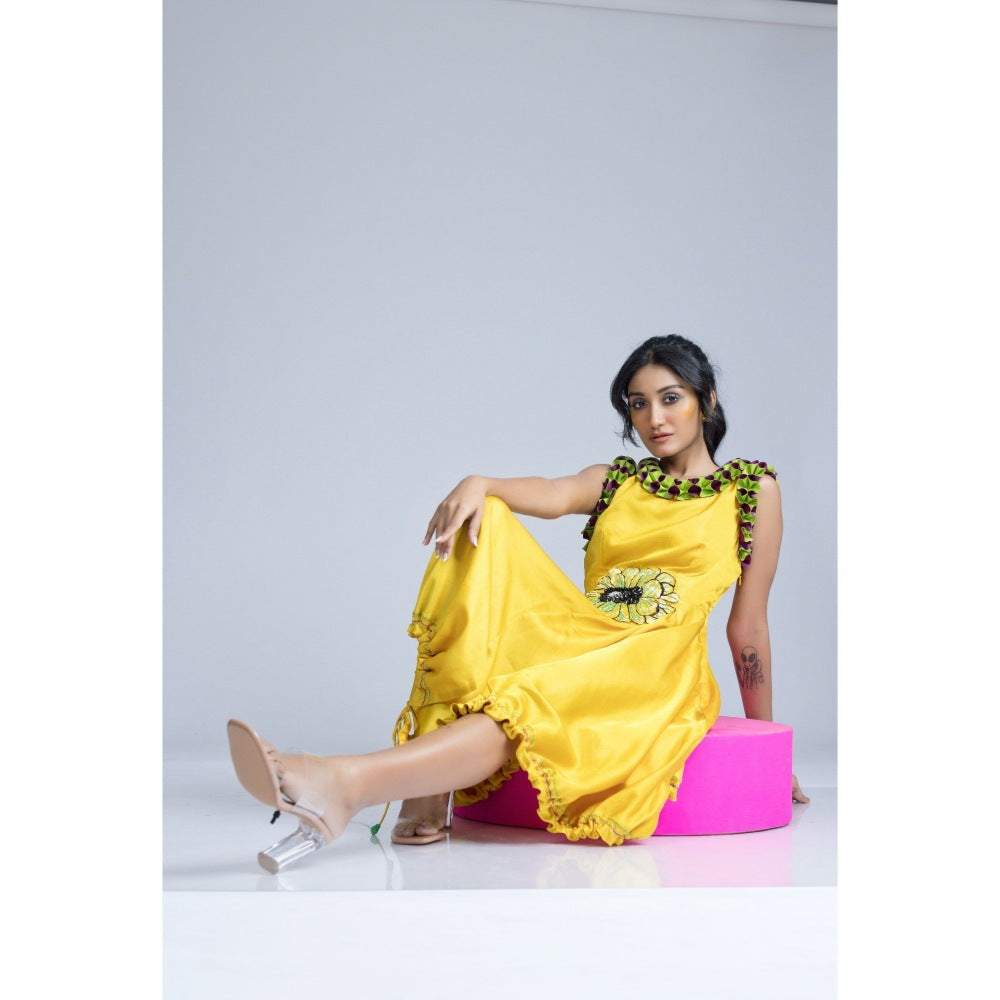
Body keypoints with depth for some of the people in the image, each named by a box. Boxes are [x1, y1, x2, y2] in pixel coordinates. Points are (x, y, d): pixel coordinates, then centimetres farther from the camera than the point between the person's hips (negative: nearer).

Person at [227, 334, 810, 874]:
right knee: (485, 527, -22)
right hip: (575, 646, 4)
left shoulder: (752, 489, 13)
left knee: (527, 710, -35)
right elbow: (551, 495, -1)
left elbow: (748, 626, 13)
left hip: (654, 677, -3)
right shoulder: (615, 481, 23)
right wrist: (478, 485, -22)